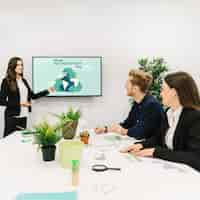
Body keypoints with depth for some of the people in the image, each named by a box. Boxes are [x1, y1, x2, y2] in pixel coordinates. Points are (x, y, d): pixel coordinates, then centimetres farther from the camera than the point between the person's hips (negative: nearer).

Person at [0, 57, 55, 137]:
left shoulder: (24, 81, 12)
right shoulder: (7, 81, -6)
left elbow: (33, 96, 17)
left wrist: (47, 91, 8)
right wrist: (19, 103, -16)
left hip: (23, 116, 5)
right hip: (12, 116, -5)